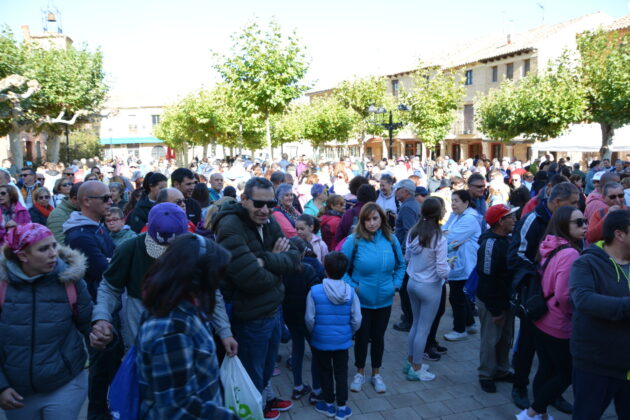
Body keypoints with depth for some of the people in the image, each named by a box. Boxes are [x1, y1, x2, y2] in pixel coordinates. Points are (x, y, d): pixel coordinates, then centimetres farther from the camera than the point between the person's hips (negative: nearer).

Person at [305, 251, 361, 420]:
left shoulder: (315, 291, -17)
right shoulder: (351, 292, -11)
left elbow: (309, 319, -12)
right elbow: (357, 320, -6)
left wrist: (314, 333, 8)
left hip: (321, 341, -1)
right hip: (343, 341, 1)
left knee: (326, 372, 16)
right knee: (341, 373, 14)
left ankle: (329, 404, 29)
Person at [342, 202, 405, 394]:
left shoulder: (391, 240, -4)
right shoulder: (354, 241, -14)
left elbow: (400, 266, 10)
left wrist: (396, 284, -1)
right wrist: (352, 286, -15)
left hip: (384, 300, 3)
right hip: (361, 300, -2)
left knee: (378, 337, 17)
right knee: (362, 337, 12)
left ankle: (376, 374, 36)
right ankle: (360, 373, 35)